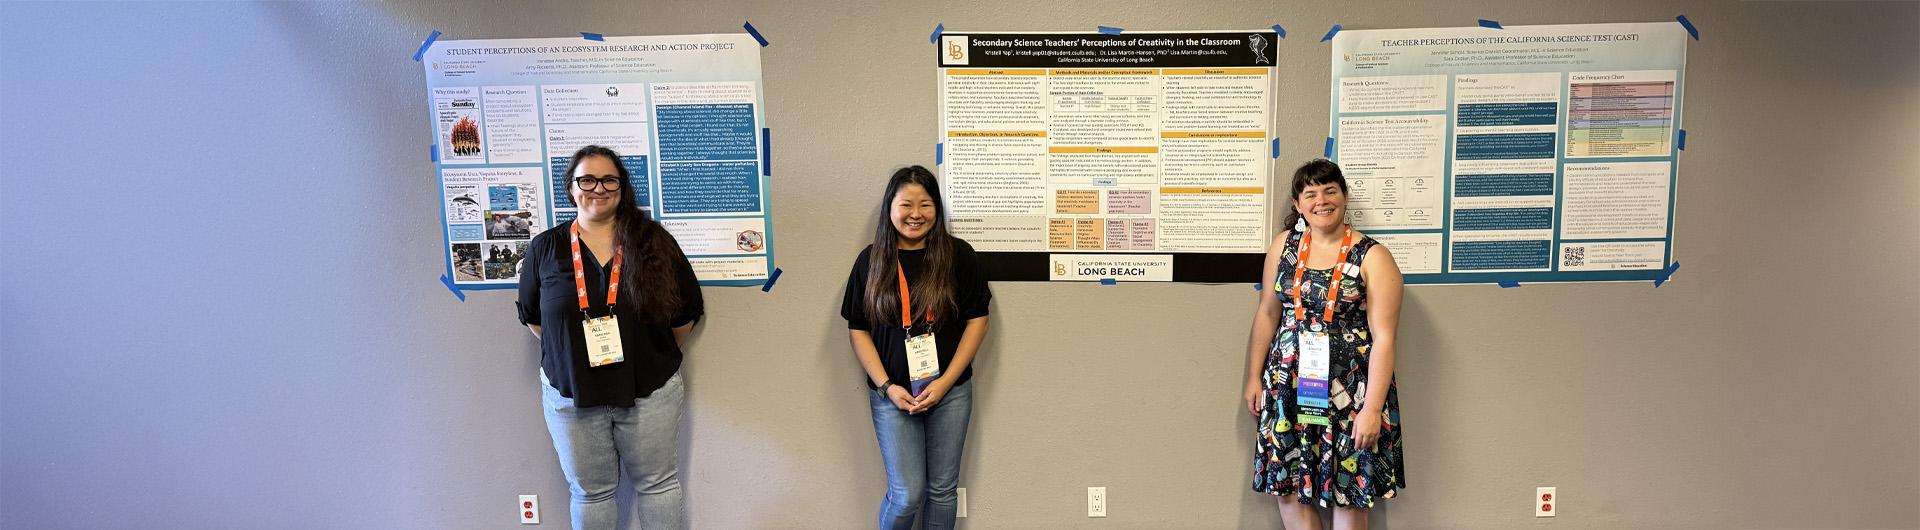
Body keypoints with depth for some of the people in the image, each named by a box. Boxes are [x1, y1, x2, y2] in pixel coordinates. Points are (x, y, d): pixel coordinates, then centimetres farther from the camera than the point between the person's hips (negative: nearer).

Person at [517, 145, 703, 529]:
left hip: (649, 391, 0)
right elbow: (532, 317, 10)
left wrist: (653, 357, 5)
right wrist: (572, 352, 4)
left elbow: (687, 313, 3)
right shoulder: (545, 248, 1)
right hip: (571, 396, 1)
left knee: (659, 485, 11)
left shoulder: (654, 242, -2)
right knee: (590, 493, 13)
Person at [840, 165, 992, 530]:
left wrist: (945, 382, -10)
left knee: (942, 489, 10)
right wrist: (887, 387, -8)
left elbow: (977, 320, -2)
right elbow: (858, 330, 2)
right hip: (892, 394, 0)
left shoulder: (958, 255, -3)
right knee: (907, 494, -2)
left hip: (950, 391, 1)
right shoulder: (871, 261, 0)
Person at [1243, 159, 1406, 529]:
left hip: (1349, 388, -4)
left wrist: (1373, 408, -17)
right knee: (1288, 487, 8)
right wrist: (1254, 376, 9)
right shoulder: (1283, 246, 4)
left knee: (1348, 492, 5)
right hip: (1288, 384, 4)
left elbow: (1383, 338, -12)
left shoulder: (1372, 257, -9)